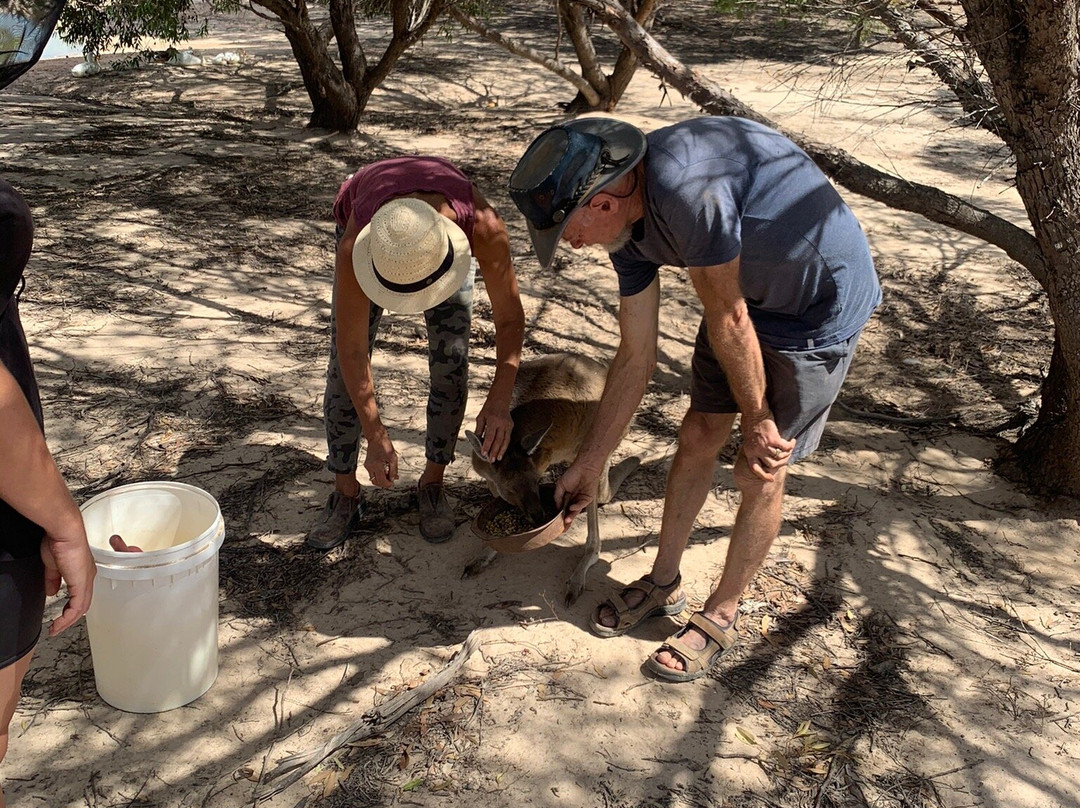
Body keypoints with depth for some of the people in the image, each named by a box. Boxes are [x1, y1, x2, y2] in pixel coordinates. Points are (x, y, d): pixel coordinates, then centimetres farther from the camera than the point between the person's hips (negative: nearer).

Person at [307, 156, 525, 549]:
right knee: (343, 365, -10)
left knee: (451, 360, -12)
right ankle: (345, 495, 4)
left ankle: (432, 483, 7)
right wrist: (376, 437, -31)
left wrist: (499, 400, -40)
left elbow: (510, 317, -30)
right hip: (367, 221, 0)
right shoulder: (355, 247, -44)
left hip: (449, 227, 1)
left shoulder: (484, 228, -44)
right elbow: (352, 350, -34)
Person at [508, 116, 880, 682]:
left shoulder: (686, 187, -36)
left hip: (821, 307, -7)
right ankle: (663, 583, 32)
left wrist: (757, 419, -9)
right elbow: (636, 358, 0)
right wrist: (588, 464, 6)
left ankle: (720, 618, 21)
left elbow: (727, 320, -24)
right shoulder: (629, 224, -8)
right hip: (750, 292, 7)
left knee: (760, 471, 0)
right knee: (698, 437, 11)